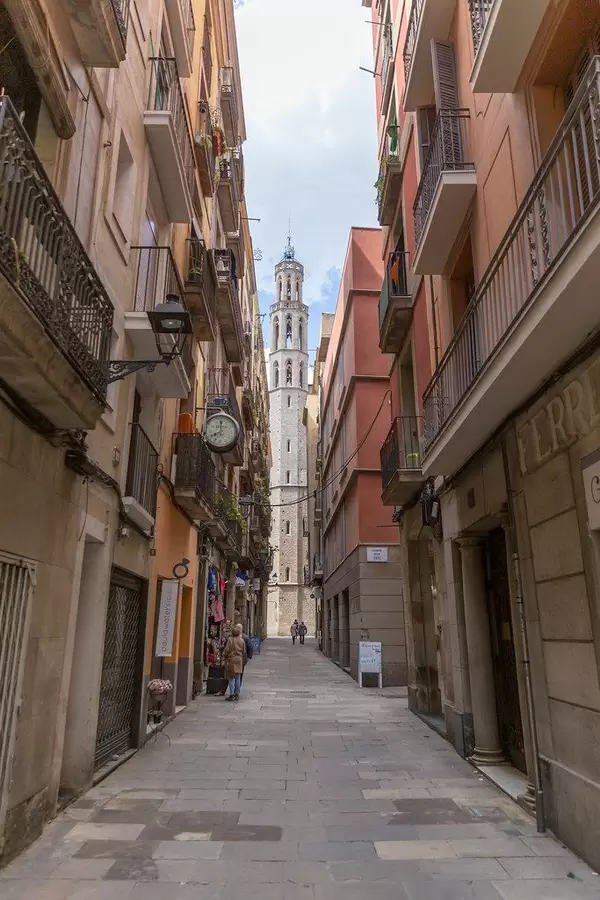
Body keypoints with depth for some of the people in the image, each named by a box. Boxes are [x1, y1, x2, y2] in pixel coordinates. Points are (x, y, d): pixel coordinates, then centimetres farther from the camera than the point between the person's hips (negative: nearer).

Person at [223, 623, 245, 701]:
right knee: (237, 678, 11)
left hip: (231, 660, -4)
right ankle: (237, 694, 15)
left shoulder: (230, 639, -11)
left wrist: (224, 656, 7)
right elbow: (244, 652, 9)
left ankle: (231, 695, -1)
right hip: (239, 660, 4)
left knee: (231, 678, 1)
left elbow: (227, 650, -12)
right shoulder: (242, 640, 3)